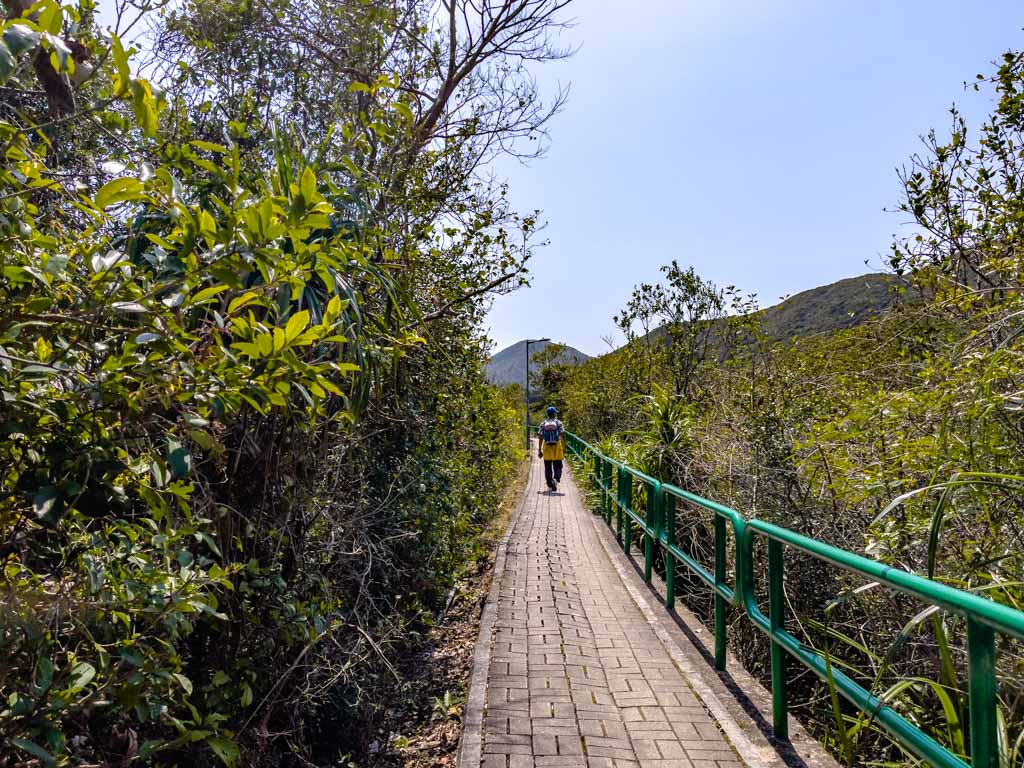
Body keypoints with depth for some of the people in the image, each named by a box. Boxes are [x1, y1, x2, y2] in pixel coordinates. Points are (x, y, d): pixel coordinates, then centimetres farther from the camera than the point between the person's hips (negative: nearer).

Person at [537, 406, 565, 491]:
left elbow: (540, 438, 2)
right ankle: (556, 479, -21)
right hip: (557, 446, -1)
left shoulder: (543, 424, 4)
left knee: (548, 467, 9)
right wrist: (564, 448, -1)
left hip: (546, 447, 2)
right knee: (557, 466, 4)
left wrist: (539, 450, 6)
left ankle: (550, 484, 12)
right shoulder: (558, 423, 0)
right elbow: (563, 436, -6)